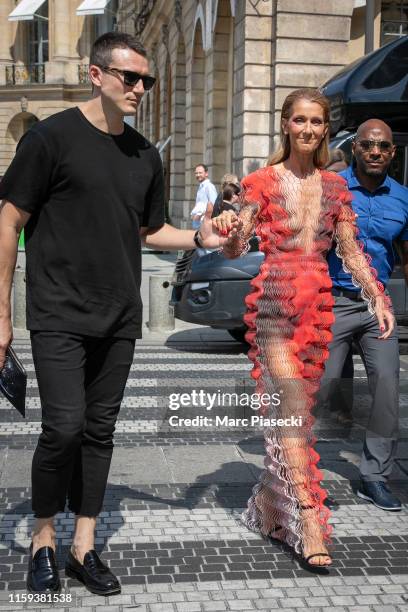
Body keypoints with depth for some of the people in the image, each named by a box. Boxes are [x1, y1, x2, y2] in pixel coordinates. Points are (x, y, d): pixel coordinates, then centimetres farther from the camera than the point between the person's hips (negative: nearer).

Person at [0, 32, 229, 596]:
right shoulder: (52, 136, -5)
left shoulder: (145, 154, 11)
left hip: (119, 317, 5)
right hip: (59, 314, -5)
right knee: (65, 427, -10)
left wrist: (199, 238, 2)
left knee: (100, 430, 8)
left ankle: (84, 547, 20)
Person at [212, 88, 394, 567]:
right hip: (274, 301, -4)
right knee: (293, 406, -12)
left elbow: (350, 251, 14)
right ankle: (309, 518, -10)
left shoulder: (334, 186, 12)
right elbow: (236, 249, -3)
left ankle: (269, 505, 24)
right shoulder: (262, 182, 1)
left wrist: (377, 295, 3)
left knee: (291, 409, 9)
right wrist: (228, 229, -25)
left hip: (318, 303, 4)